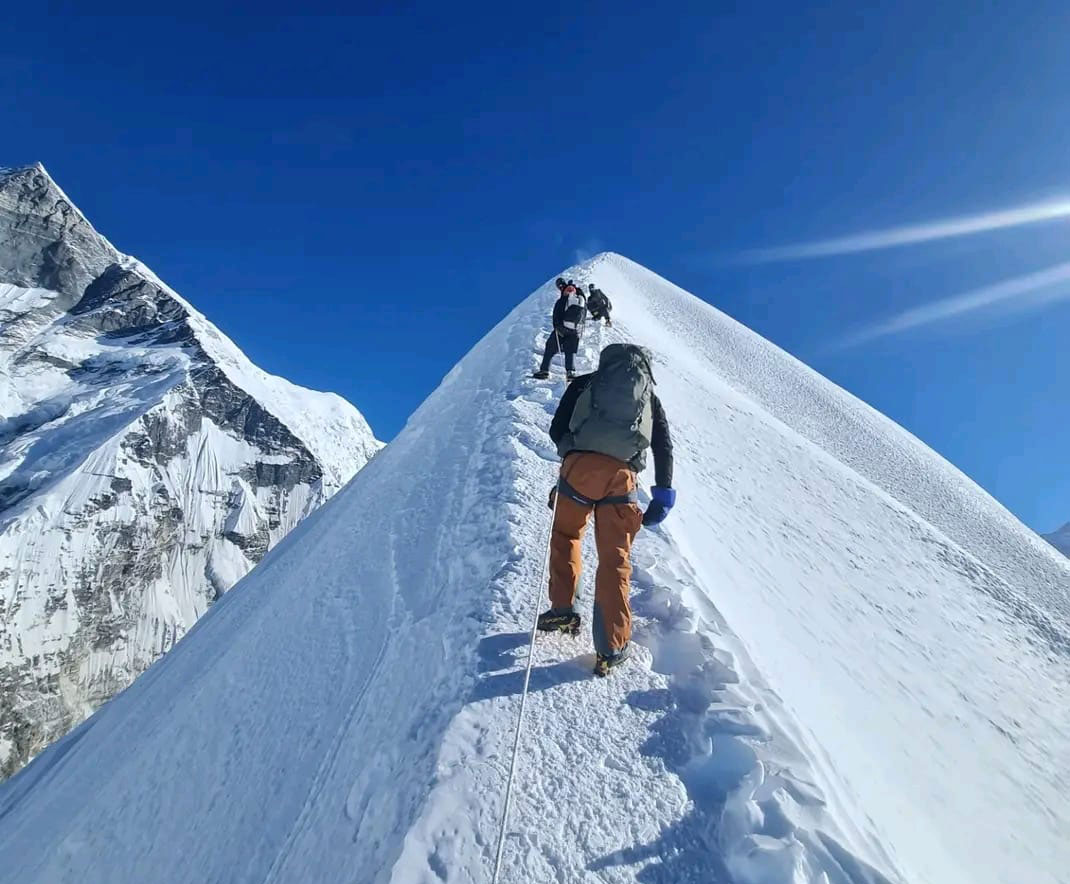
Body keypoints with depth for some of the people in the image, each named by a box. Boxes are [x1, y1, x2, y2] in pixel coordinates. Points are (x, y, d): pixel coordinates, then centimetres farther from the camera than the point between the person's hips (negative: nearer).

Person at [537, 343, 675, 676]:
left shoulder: (584, 383, 21)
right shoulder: (650, 395, 26)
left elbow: (557, 428, 14)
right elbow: (664, 446, 18)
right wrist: (663, 492, 18)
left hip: (580, 465, -1)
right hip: (621, 474, 1)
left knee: (565, 534, 22)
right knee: (615, 558, 6)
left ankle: (563, 610, 17)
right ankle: (612, 648, 5)